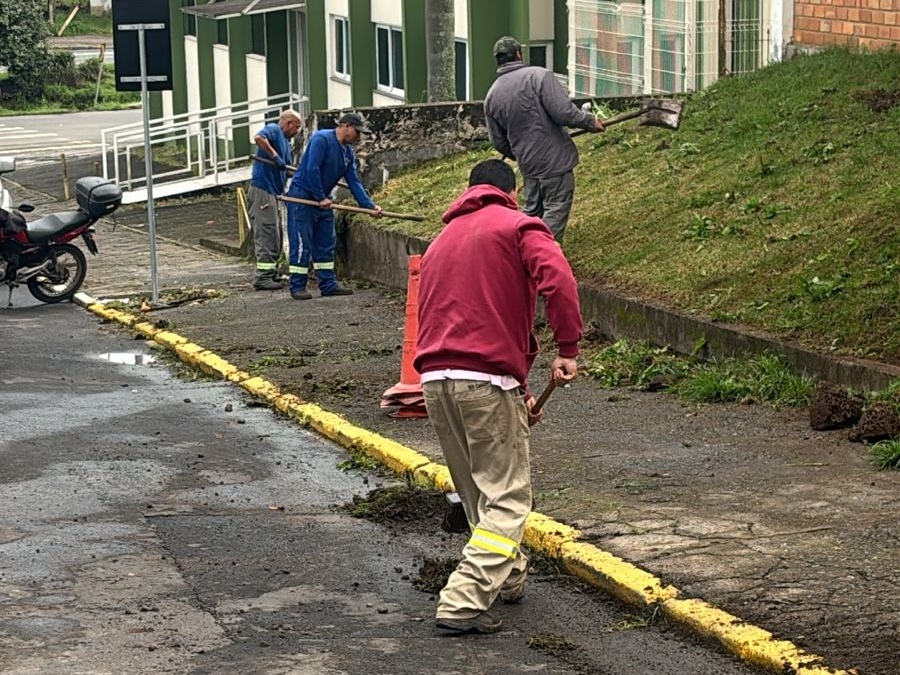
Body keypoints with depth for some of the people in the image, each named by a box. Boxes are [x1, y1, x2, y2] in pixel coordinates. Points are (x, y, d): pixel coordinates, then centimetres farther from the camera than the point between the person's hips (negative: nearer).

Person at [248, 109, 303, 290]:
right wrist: (275, 156, -25)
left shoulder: (285, 142, 22)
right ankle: (263, 277, -10)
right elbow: (258, 138, -28)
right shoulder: (273, 129, -7)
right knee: (266, 234, -10)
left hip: (272, 192, 10)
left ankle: (272, 274, 23)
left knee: (274, 236, 15)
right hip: (262, 189, -10)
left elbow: (286, 169, 23)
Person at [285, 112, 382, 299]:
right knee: (302, 243, -7)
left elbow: (354, 182, 7)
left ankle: (328, 284, 14)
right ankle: (297, 287, -3)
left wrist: (369, 205, -3)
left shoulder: (348, 152, 10)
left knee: (326, 243, 9)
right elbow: (312, 170, -23)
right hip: (302, 197, -9)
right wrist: (320, 198, -20)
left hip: (322, 200, 9)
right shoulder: (322, 139, -16)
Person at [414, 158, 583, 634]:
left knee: (478, 493, 22)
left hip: (434, 380, 7)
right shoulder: (518, 227, 5)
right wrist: (567, 349, -12)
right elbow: (557, 278, -16)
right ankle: (464, 602, -11)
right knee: (507, 500, -1)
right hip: (487, 381, -7)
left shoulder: (442, 239, 27)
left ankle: (508, 575, 38)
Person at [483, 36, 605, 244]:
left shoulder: (491, 96, 6)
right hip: (554, 158, -6)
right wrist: (590, 122, -5)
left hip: (527, 164, 6)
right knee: (556, 208, 1)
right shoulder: (539, 76, -14)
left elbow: (498, 141, 11)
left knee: (532, 209, 19)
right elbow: (563, 112, -21)